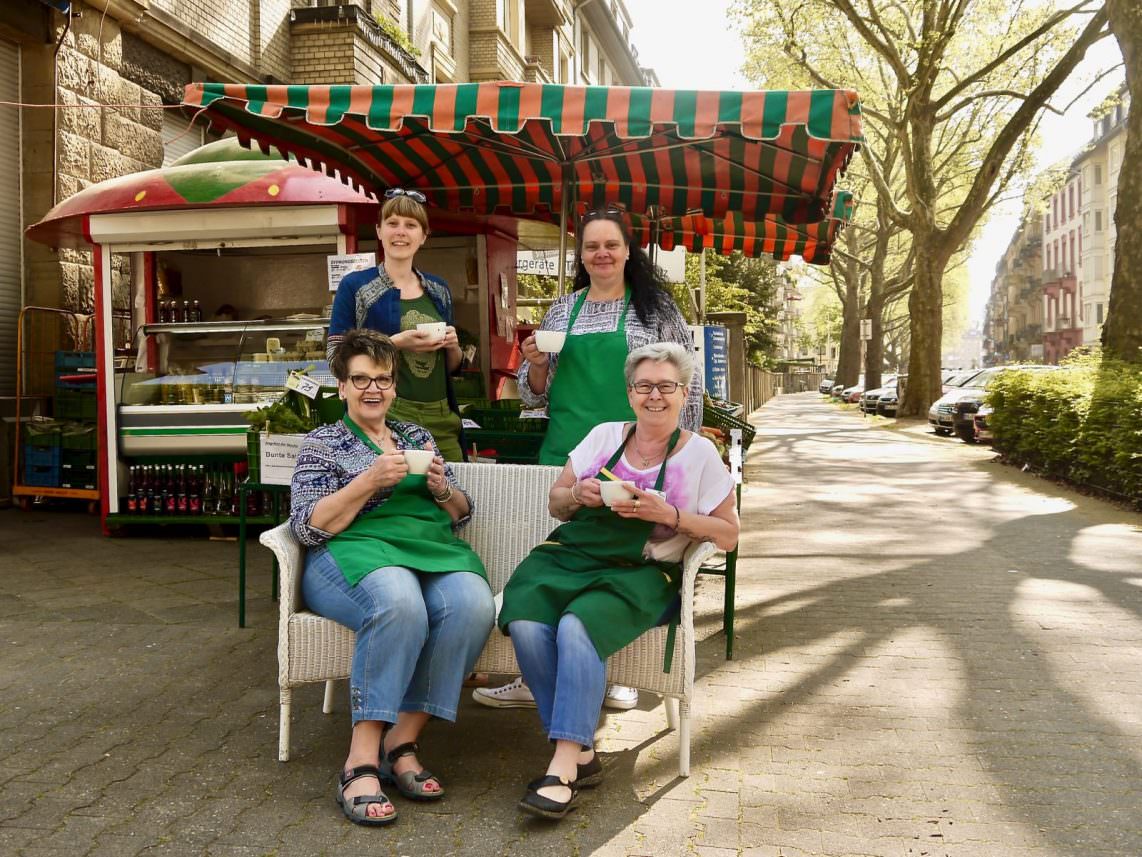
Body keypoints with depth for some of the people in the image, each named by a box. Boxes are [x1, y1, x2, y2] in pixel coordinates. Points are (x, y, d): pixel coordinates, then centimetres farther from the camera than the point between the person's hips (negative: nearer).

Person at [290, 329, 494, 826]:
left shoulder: (417, 436, 24)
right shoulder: (322, 444, 12)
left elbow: (461, 516, 21)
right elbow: (308, 527, -3)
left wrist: (440, 487, -2)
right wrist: (371, 480, -14)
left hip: (433, 549, 4)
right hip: (356, 550, -4)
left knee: (473, 604, -32)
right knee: (400, 603, -40)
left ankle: (403, 742, -22)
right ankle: (362, 762, -34)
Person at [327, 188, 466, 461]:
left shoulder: (439, 290, 14)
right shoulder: (354, 286, 0)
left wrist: (453, 347, -1)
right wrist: (396, 343, -17)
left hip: (441, 419, 5)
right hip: (383, 418, -4)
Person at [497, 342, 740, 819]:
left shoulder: (700, 454, 6)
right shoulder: (604, 436, 15)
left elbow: (728, 535, 5)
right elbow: (555, 503, 20)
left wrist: (668, 515, -9)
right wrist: (578, 495, -4)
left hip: (639, 574, -3)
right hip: (570, 556, 4)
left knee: (577, 627, -34)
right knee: (526, 624, -28)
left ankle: (565, 765, -27)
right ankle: (581, 752, -17)